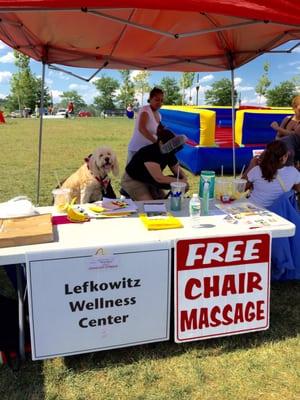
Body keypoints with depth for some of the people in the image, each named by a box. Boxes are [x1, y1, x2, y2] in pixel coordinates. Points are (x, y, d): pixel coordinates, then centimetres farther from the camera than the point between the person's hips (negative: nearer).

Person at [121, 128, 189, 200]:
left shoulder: (169, 153, -10)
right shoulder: (150, 153, -33)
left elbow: (178, 170, 0)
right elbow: (159, 178, -37)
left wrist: (184, 179, -22)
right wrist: (179, 181, -31)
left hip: (149, 180, 8)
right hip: (133, 181, -7)